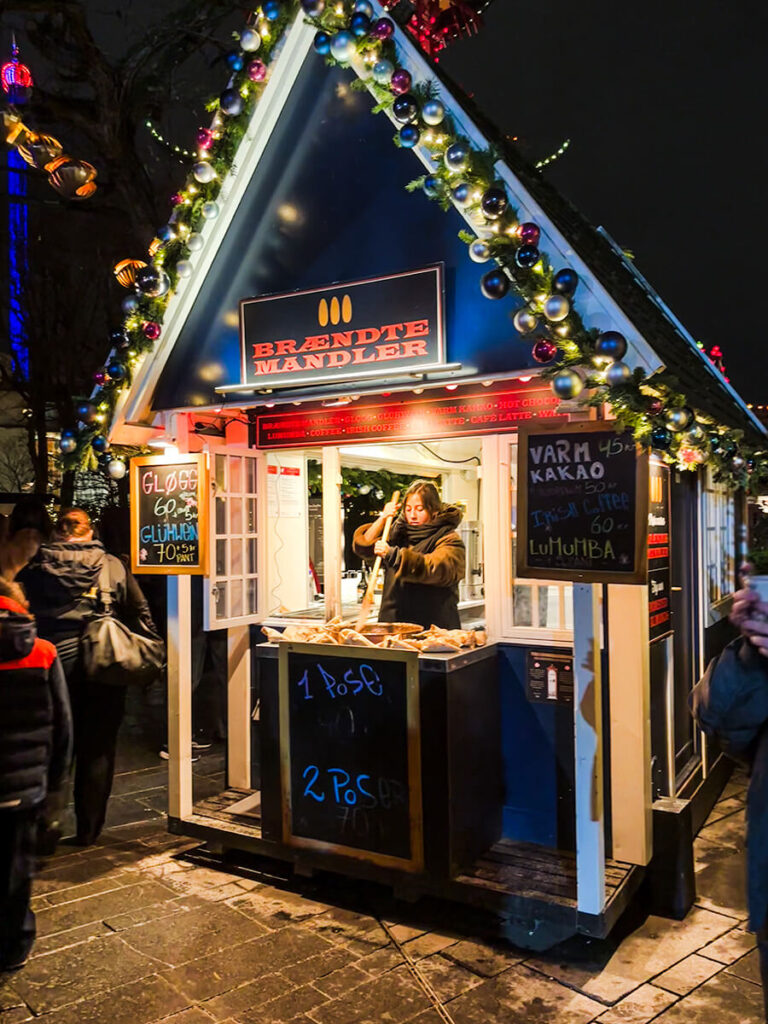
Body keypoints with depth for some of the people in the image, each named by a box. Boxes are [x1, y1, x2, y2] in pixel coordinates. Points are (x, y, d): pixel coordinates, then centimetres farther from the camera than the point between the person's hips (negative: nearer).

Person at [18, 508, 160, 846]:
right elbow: (141, 614, 2)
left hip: (55, 663, 0)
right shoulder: (113, 566, 0)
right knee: (97, 749, 10)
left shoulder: (35, 569, 0)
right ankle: (88, 829, 18)